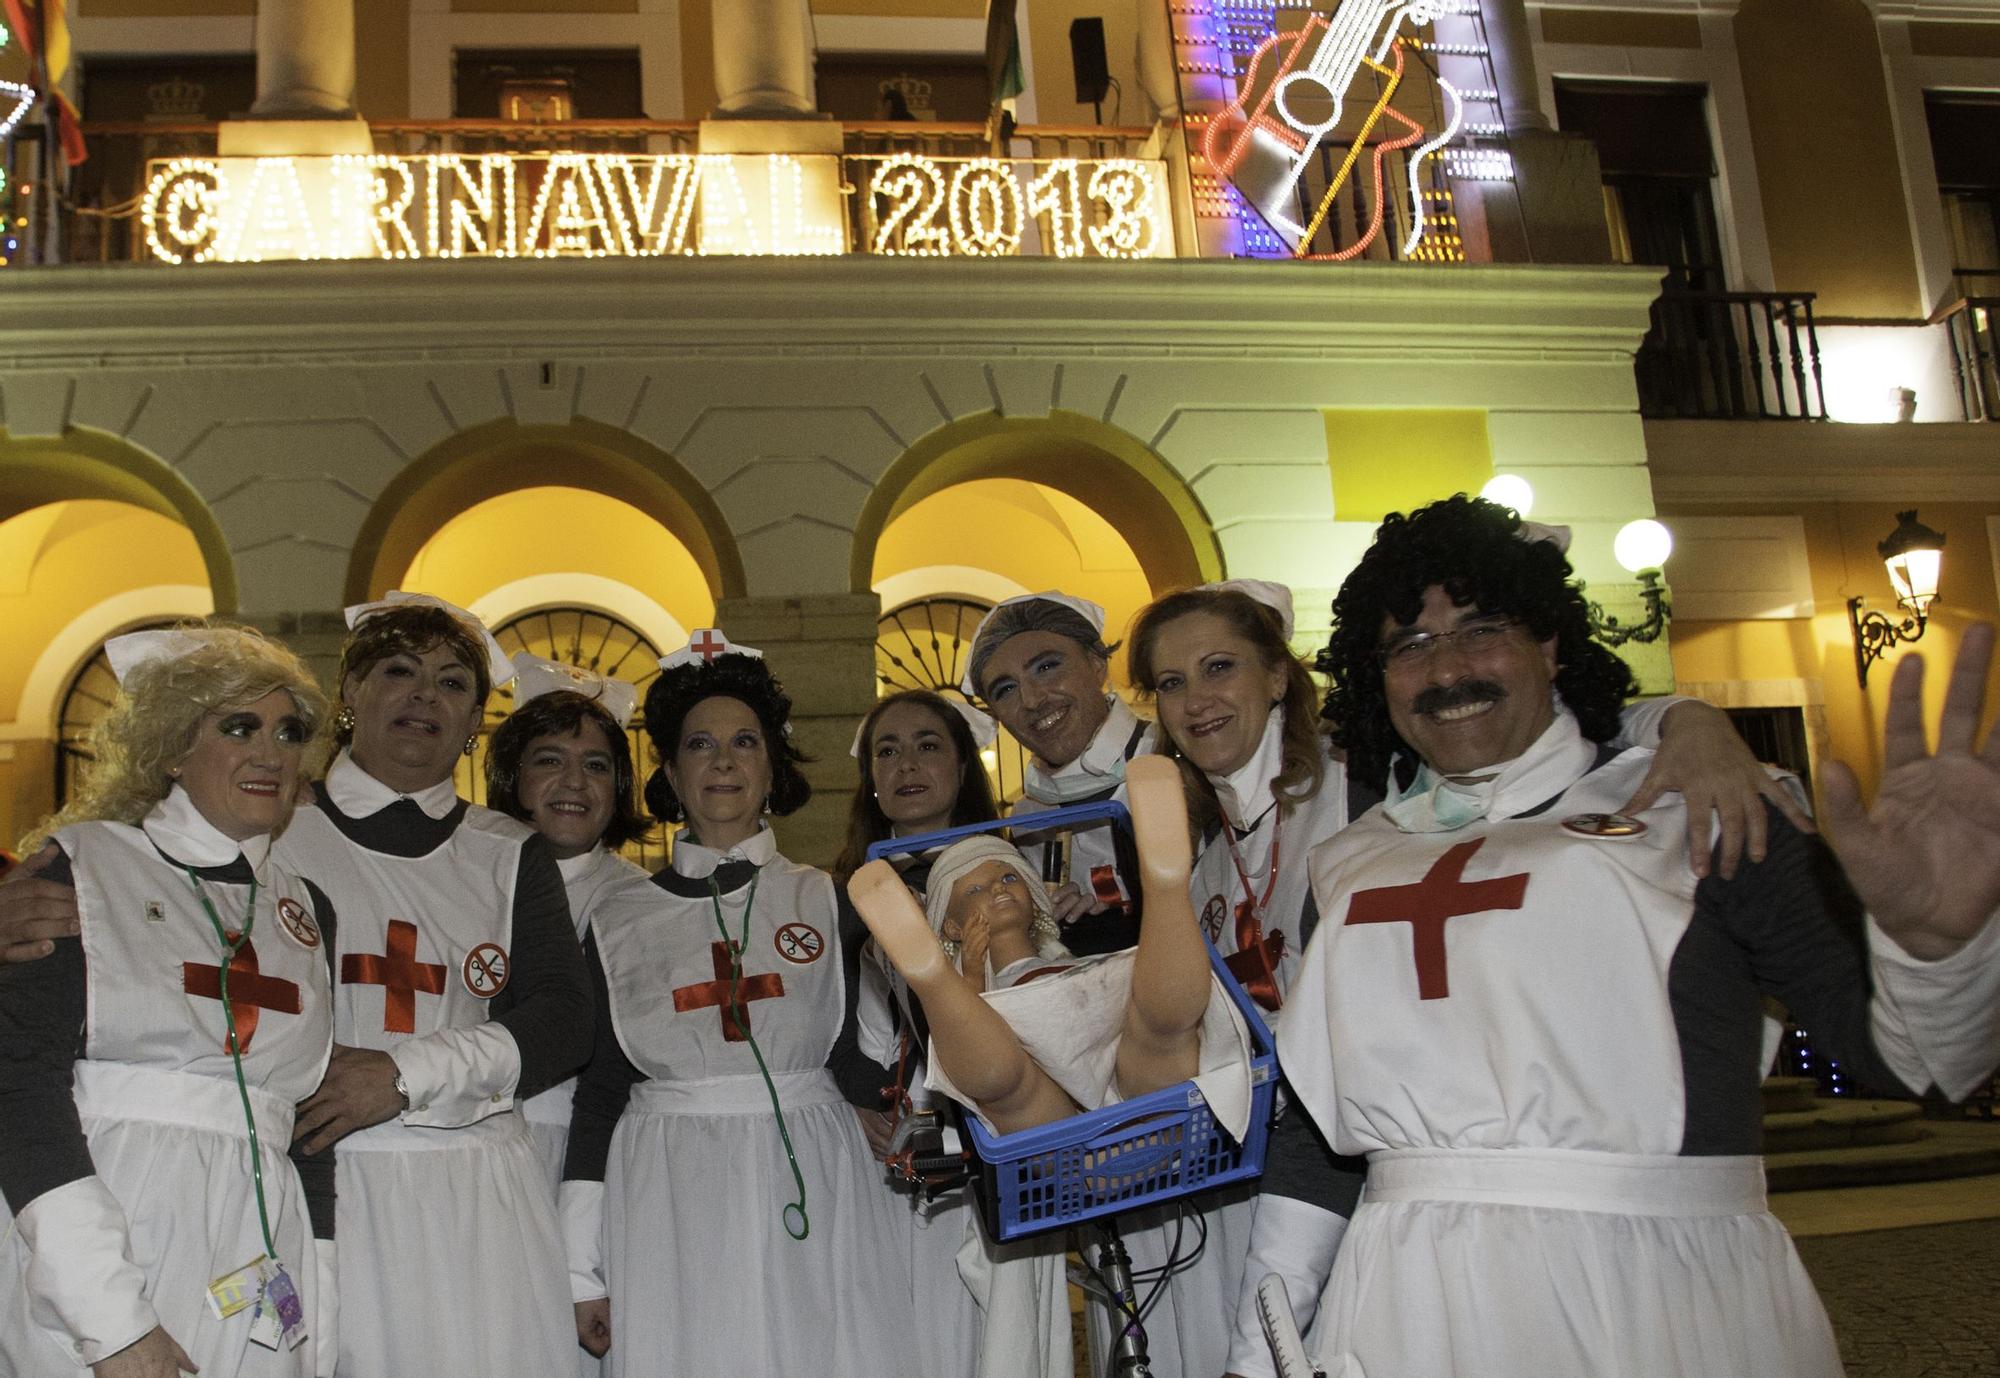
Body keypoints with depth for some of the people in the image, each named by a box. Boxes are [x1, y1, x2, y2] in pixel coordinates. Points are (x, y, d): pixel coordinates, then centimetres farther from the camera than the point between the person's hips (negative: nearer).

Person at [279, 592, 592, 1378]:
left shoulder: (510, 856, 11)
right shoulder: (276, 834, 6)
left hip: (478, 1198, 2)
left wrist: (406, 1072, -11)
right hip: (314, 1182, -2)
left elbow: (563, 1020, 0)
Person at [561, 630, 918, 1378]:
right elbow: (599, 1089, 6)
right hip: (671, 1209, 0)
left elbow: (860, 1065, 2)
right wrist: (583, 1269, 4)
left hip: (812, 1199, 0)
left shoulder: (828, 903, 6)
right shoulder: (619, 918, 6)